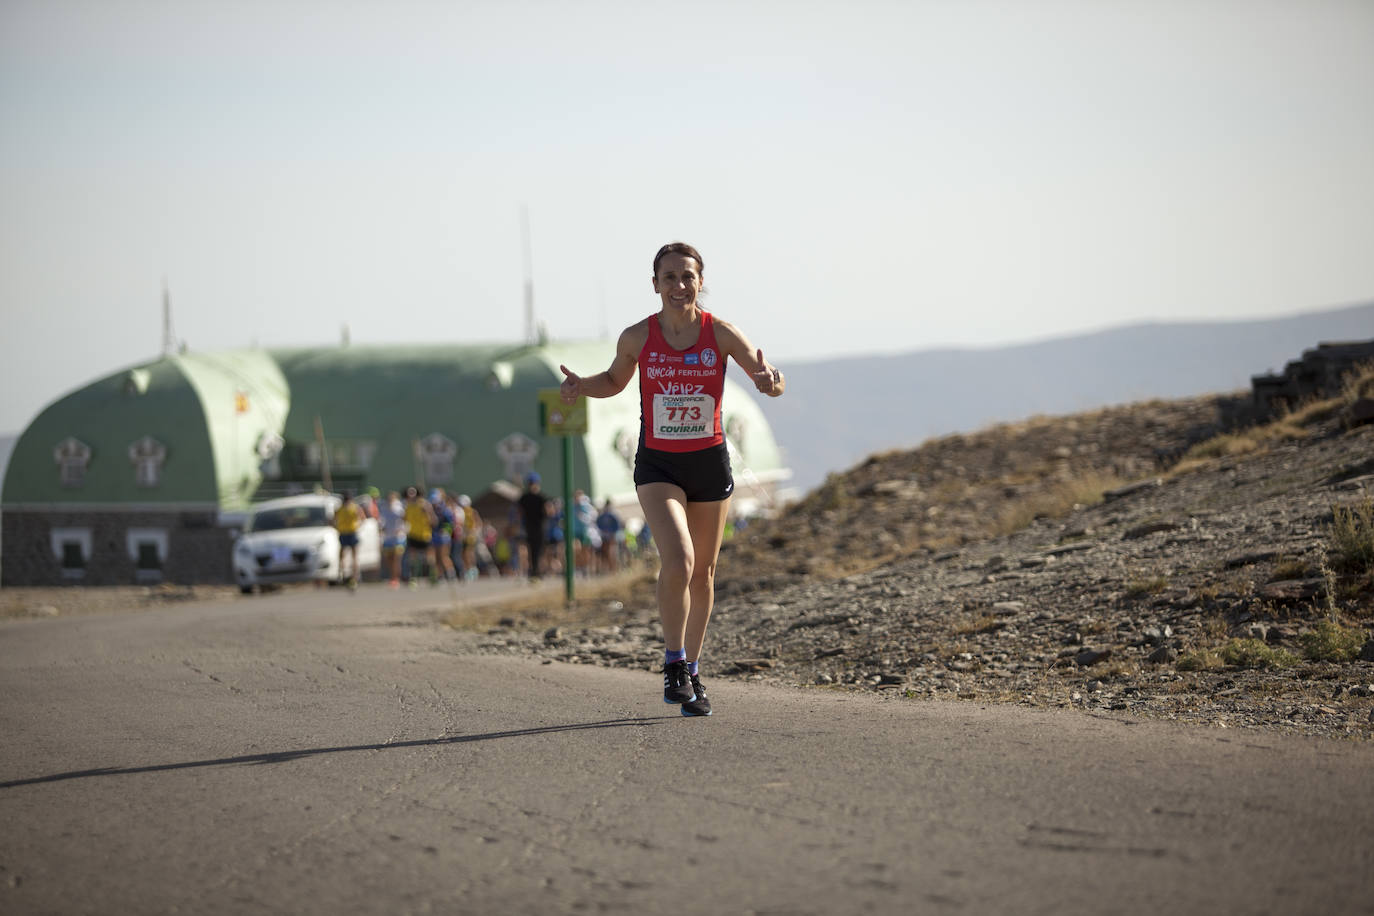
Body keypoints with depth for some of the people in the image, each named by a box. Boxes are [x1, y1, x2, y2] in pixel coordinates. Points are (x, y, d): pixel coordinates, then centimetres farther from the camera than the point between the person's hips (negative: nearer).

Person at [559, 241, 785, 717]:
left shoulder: (721, 334, -9)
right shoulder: (637, 337, -7)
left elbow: (774, 382, -4)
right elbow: (615, 381, 13)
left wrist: (769, 380, -28)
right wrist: (582, 385, -8)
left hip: (710, 463, 2)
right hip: (657, 466, -1)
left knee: (702, 573, 12)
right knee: (678, 560, -22)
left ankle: (691, 673, 27)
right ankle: (674, 665, -7)